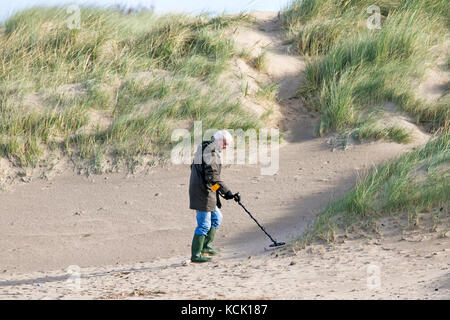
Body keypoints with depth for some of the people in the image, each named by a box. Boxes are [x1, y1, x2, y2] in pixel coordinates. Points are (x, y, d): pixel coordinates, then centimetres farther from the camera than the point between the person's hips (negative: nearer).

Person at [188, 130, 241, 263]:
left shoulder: (203, 148, 14)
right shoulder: (212, 153, -18)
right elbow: (213, 178, -24)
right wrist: (228, 193, -25)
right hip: (204, 194, -10)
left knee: (216, 218, 21)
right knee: (204, 224, -6)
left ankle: (206, 246, 22)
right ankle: (196, 255, -3)